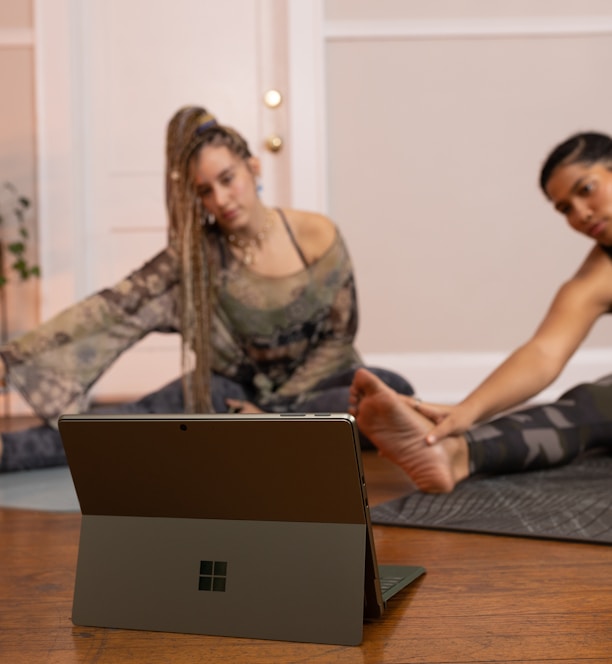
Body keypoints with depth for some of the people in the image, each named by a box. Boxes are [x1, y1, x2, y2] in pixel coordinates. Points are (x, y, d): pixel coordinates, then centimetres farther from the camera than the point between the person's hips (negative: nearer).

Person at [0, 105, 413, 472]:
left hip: (313, 383, 1)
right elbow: (114, 309, -20)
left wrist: (276, 410, -13)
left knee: (393, 392, -30)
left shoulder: (318, 236, -13)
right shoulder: (197, 254, -11)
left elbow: (339, 337, -7)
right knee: (152, 414, -28)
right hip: (235, 388, 0)